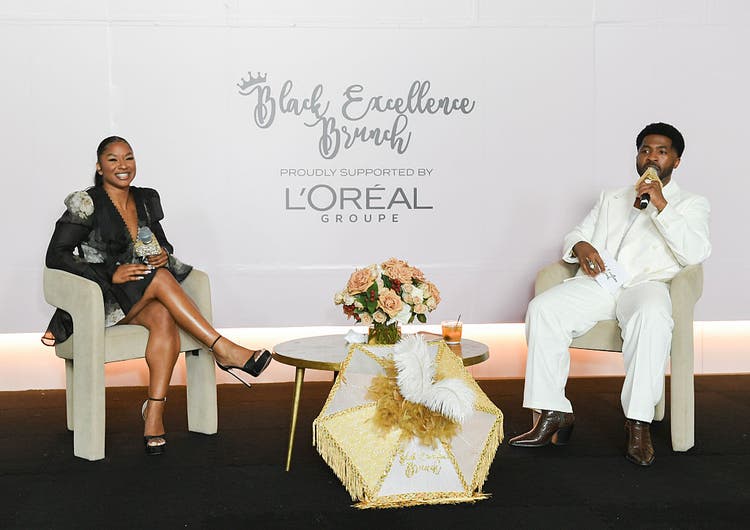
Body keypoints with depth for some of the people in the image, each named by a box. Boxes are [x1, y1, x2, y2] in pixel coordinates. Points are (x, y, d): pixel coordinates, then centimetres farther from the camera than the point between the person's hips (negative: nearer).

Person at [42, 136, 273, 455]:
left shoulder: (147, 200, 11)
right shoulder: (86, 205, -5)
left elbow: (162, 243, 21)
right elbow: (55, 256, -10)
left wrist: (164, 253, -6)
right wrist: (111, 273, -20)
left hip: (145, 297, 5)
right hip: (102, 301, -4)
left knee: (164, 317, -32)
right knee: (159, 277, -33)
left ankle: (154, 415, -35)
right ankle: (223, 350, -34)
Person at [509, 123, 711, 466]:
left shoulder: (691, 204, 18)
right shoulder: (610, 199, 31)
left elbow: (695, 253, -1)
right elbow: (574, 235, 25)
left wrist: (661, 206, -9)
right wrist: (580, 246, -1)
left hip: (645, 283, -3)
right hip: (598, 281, 3)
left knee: (652, 316, -40)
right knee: (542, 309, -26)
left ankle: (638, 423, -33)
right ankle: (554, 414, -23)